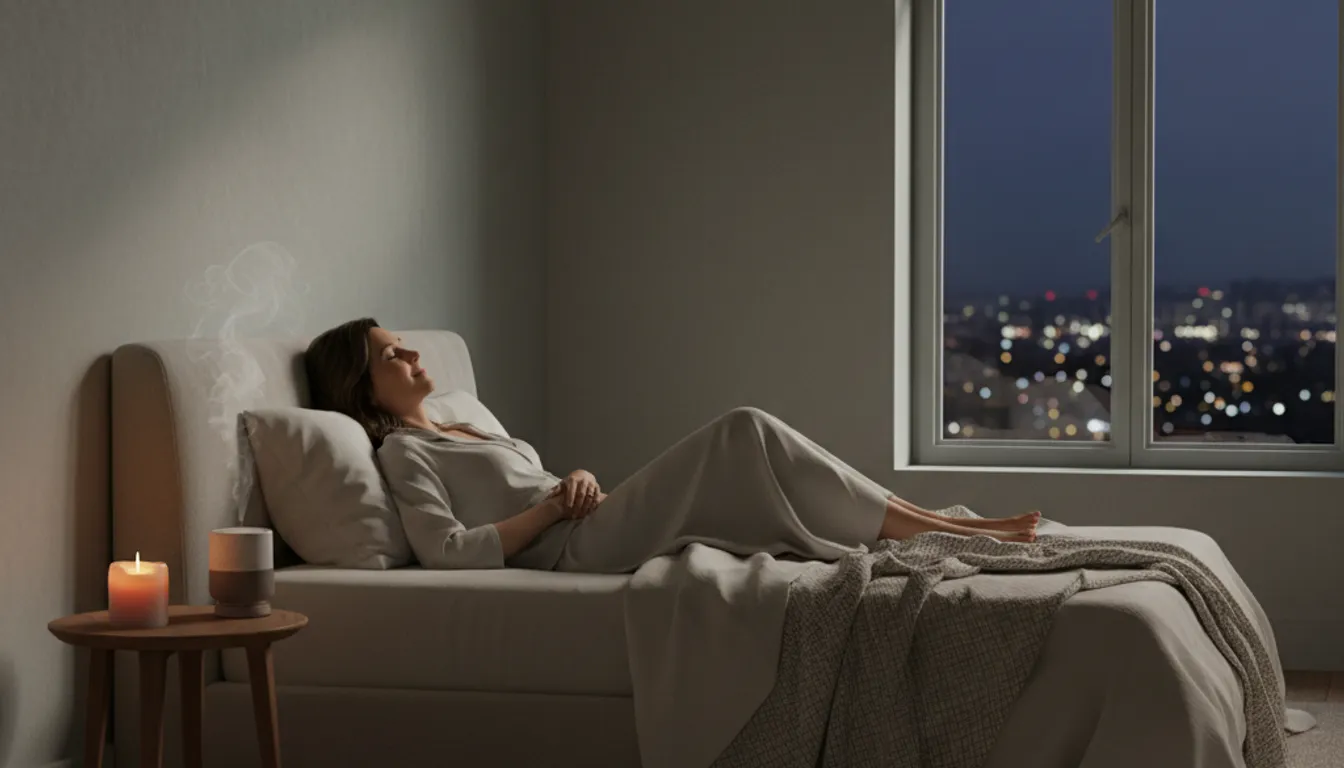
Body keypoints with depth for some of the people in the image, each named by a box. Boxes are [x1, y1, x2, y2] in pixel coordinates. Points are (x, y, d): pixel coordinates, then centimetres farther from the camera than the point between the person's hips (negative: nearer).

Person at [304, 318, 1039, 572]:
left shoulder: (463, 430, 28)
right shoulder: (403, 453, 1)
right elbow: (450, 553, -16)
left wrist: (578, 484, 2)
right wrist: (554, 507, -13)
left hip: (597, 531, 9)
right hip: (574, 551, -9)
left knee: (744, 442, -8)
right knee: (741, 431, -18)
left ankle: (922, 525, -12)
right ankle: (933, 529, -15)